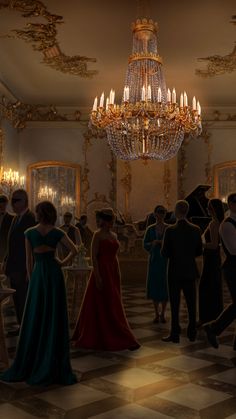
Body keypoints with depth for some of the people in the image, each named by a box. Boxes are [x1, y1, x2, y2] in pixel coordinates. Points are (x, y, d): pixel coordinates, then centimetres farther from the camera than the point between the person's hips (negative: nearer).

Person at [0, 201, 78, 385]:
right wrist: (63, 263, 5)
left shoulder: (29, 233, 0)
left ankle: (27, 365, 13)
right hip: (54, 273, 0)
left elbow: (29, 260, 2)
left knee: (34, 319, 7)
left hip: (38, 274, 1)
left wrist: (32, 280, 12)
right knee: (54, 319, 4)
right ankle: (53, 367, 7)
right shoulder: (57, 232, -2)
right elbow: (74, 250, -9)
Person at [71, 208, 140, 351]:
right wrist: (97, 277, -20)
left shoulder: (114, 235, 12)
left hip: (113, 271, 8)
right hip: (102, 271, -8)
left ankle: (111, 338, 21)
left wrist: (118, 275, 14)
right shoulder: (98, 235, -9)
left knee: (113, 306, 11)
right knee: (101, 306, -1)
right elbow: (94, 256, -14)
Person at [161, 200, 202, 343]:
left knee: (175, 304, 4)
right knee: (191, 303, 11)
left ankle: (175, 334, 9)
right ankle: (192, 333, 18)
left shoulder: (170, 230, -13)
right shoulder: (196, 230, -3)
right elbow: (199, 251, 3)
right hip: (190, 272, 3)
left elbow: (165, 253, -12)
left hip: (175, 272, -3)